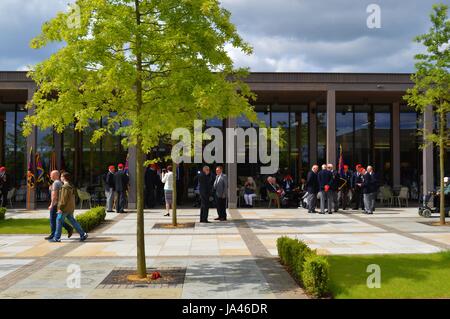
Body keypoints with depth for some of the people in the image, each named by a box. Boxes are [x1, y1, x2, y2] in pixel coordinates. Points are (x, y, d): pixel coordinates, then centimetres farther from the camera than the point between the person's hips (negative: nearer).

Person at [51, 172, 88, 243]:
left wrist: (60, 208, -19)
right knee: (72, 221, 11)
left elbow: (64, 198, -21)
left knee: (59, 221, 0)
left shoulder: (65, 186, -17)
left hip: (65, 208, -9)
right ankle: (83, 234, 8)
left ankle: (57, 238, 5)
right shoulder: (70, 186, 14)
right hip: (70, 208, 10)